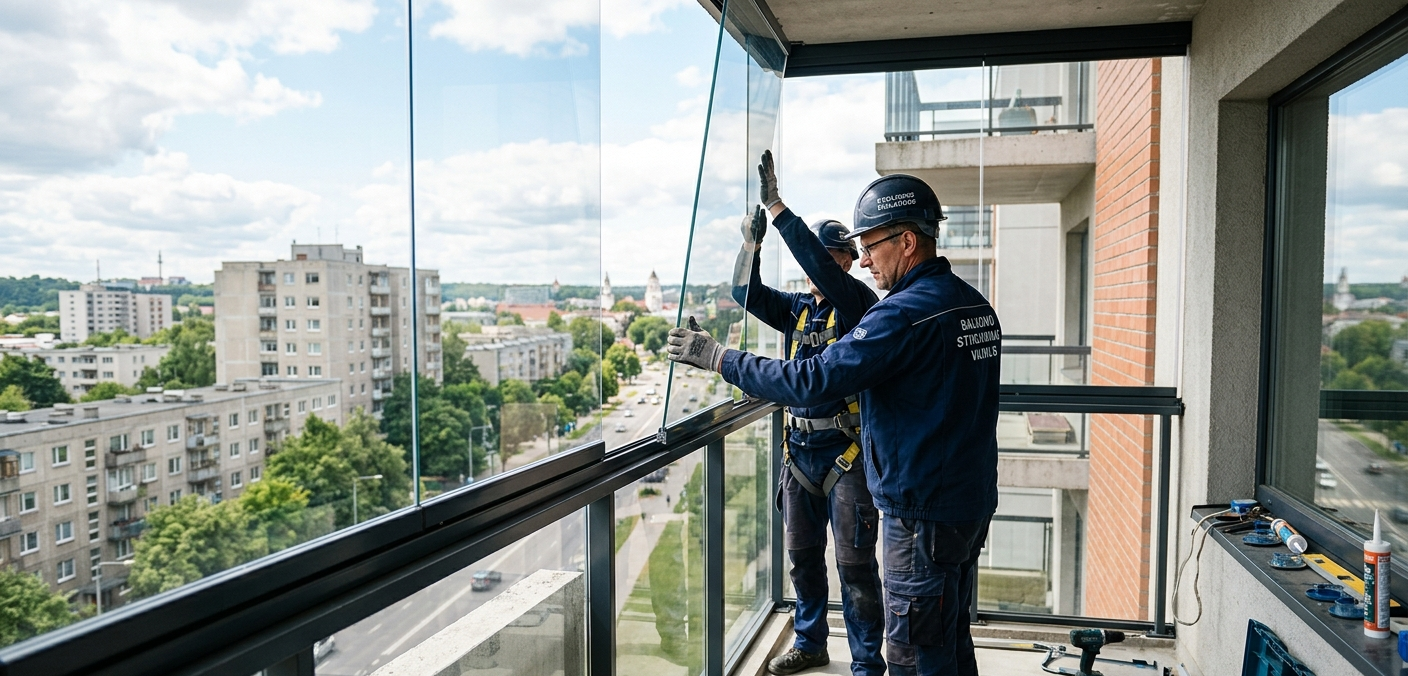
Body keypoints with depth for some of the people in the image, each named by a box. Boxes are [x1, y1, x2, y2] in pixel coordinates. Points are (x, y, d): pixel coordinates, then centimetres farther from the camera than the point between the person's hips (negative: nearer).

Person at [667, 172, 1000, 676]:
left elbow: (814, 381, -24)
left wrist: (718, 358, -16)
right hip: (972, 502, 10)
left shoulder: (907, 313, -21)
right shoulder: (977, 306, 8)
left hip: (924, 512, -10)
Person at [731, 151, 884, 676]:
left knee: (854, 564, 0)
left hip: (846, 451, -6)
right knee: (802, 555, 17)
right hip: (799, 449, 6)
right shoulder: (797, 310, 12)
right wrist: (752, 242, -15)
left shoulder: (857, 301, -7)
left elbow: (823, 269, -23)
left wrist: (777, 206, -28)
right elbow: (747, 294, 3)